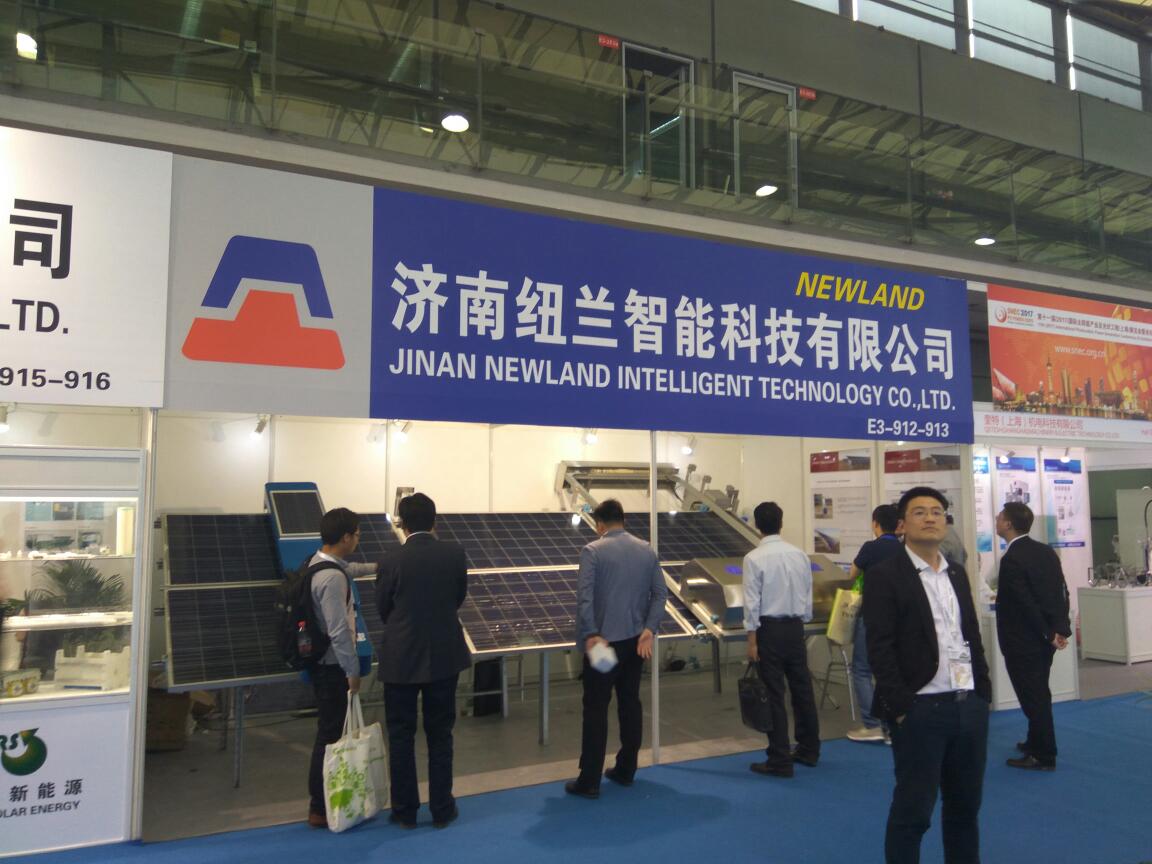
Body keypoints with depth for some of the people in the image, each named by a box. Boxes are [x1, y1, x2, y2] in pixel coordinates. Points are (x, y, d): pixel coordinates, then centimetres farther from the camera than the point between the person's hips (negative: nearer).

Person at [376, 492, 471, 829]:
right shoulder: (455, 554, -8)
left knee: (401, 736, 12)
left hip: (402, 659, -2)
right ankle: (442, 810, 21)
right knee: (440, 734, 14)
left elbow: (383, 609, 0)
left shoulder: (392, 562, -15)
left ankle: (405, 811, 21)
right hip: (445, 656, 2)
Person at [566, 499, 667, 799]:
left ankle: (589, 782, 5)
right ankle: (625, 771, 24)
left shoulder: (593, 551, -9)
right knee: (630, 703, 15)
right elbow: (660, 592, 2)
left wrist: (591, 635, -19)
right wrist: (649, 629, -3)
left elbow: (584, 596, -19)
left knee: (595, 709, 1)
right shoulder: (647, 550, 7)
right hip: (636, 640, 5)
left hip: (604, 640, -5)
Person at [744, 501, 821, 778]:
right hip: (795, 627, 5)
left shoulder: (754, 558, -12)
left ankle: (780, 760, 7)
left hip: (770, 629, -5)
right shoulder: (799, 555, 2)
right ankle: (808, 750, 30)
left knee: (774, 694, 1)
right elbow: (808, 596, 8)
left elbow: (752, 602, -12)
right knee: (802, 688, 16)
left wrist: (752, 639, -7)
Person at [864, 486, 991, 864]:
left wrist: (983, 691, 11)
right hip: (921, 709, -6)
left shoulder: (958, 573, 13)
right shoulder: (884, 575, -8)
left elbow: (973, 636, 17)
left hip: (970, 704, 6)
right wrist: (900, 707, -16)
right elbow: (880, 647, -12)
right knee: (912, 810, 3)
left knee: (965, 807, 17)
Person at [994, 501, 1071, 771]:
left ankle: (1043, 756, 12)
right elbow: (1062, 591, 5)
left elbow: (1026, 603, -21)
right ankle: (1036, 742, 36)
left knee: (1033, 697, 2)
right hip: (1044, 638, 9)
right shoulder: (1046, 551, 4)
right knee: (1039, 693, 21)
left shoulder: (1011, 559, -22)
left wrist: (1049, 634, -10)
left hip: (1022, 642, -9)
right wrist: (1060, 628, 4)